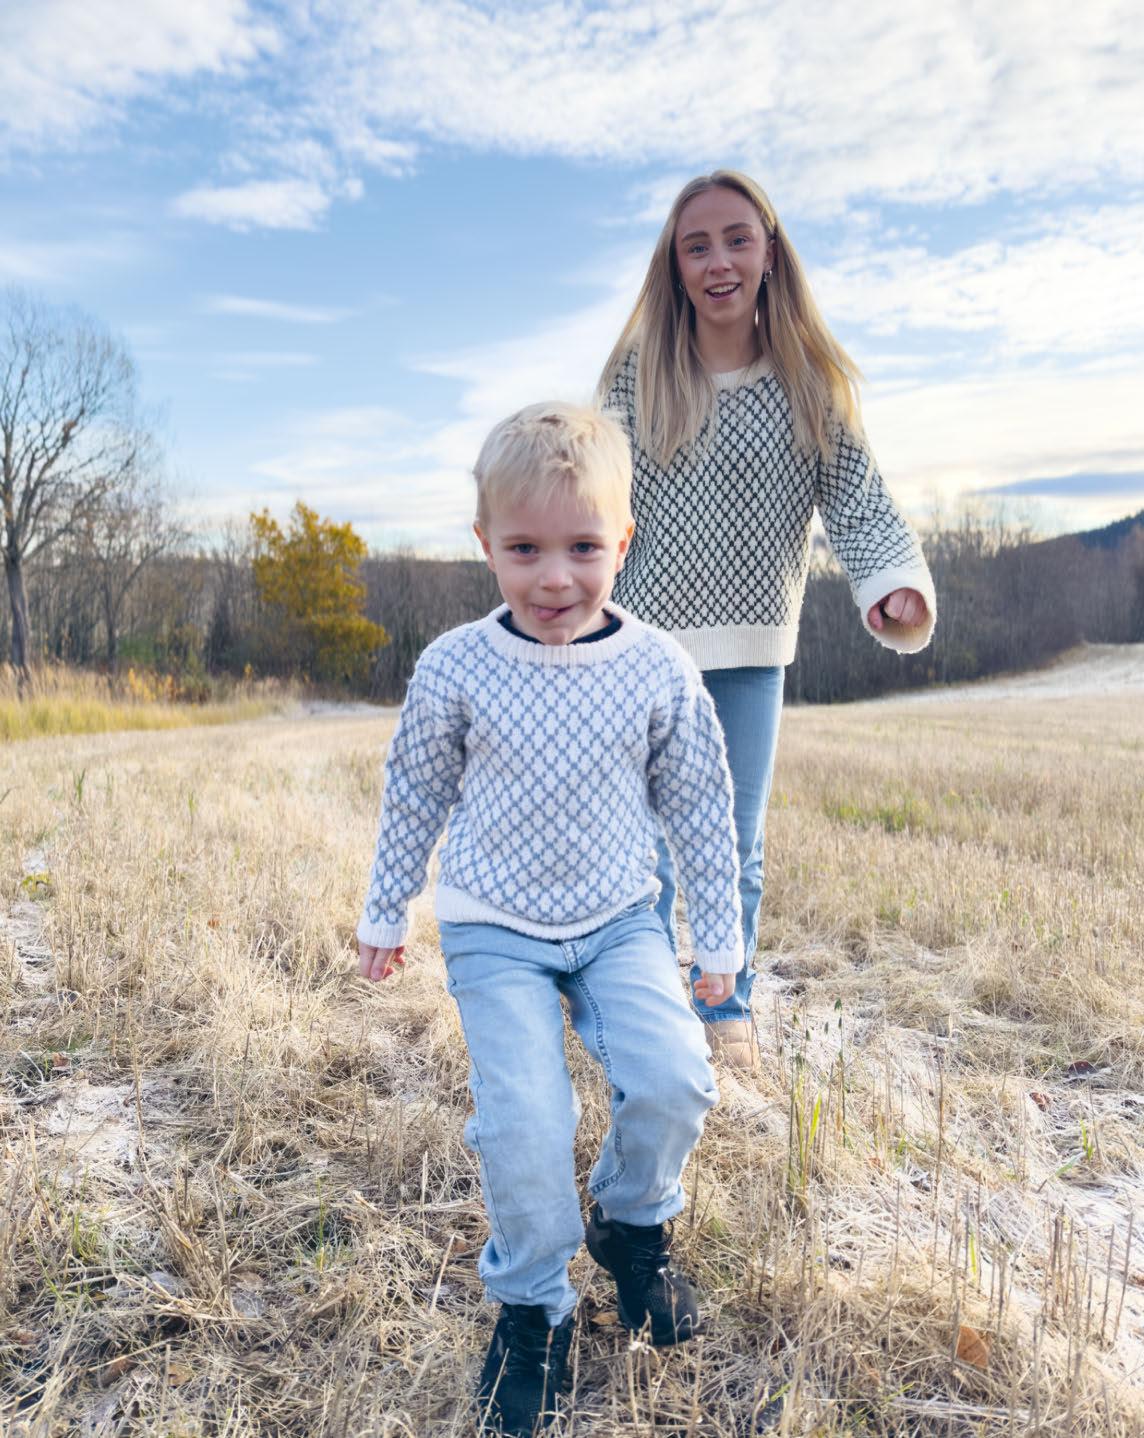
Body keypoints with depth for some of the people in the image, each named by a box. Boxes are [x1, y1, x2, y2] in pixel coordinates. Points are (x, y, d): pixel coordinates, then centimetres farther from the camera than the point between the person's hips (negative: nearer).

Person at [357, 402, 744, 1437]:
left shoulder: (659, 671, -9)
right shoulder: (455, 669, -11)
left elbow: (700, 808, 2)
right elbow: (414, 796, 3)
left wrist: (719, 936, 5)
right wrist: (385, 914, 11)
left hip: (619, 922, 1)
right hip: (495, 933, -1)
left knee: (674, 1080, -15)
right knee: (523, 1118, -12)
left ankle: (634, 1222, 20)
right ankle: (533, 1303, 18)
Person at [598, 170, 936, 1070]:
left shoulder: (809, 383, 0)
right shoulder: (637, 376, -2)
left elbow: (857, 496, -4)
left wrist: (894, 581, -21)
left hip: (753, 649, 1)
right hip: (646, 639, -1)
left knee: (737, 843, 12)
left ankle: (729, 1008, 30)